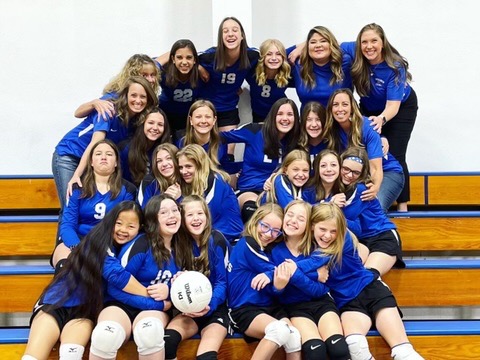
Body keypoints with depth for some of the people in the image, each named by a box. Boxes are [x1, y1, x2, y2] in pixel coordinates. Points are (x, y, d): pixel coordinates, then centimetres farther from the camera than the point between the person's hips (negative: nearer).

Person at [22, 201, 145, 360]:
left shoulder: (130, 249, 12)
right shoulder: (100, 240, -11)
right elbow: (116, 274, -22)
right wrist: (150, 295, -16)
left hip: (83, 311, 4)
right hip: (56, 303, -4)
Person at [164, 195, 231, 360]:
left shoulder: (217, 240, -5)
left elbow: (222, 282, -7)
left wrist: (209, 306, -24)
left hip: (216, 308, -3)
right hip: (190, 309, 3)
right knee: (166, 340, -29)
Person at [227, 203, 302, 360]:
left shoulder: (266, 249, 20)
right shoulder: (247, 244, -6)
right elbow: (275, 272, -8)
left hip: (269, 308, 7)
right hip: (244, 310, -7)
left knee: (295, 336, -24)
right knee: (281, 330, -35)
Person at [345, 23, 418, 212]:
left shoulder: (395, 67, -34)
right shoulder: (353, 53, -26)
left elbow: (393, 105, -38)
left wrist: (381, 119, -60)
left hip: (401, 108, -4)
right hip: (370, 109, 4)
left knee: (394, 156, -14)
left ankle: (402, 206, -5)